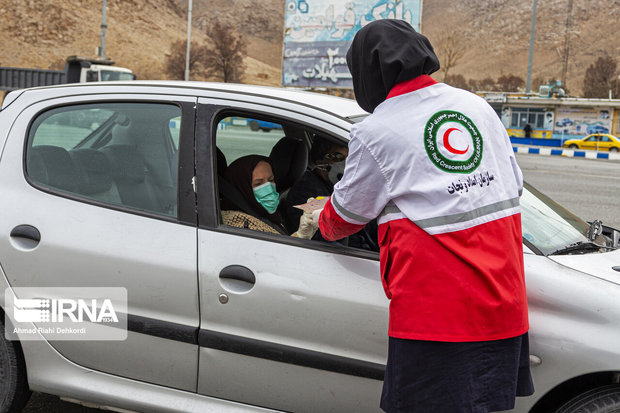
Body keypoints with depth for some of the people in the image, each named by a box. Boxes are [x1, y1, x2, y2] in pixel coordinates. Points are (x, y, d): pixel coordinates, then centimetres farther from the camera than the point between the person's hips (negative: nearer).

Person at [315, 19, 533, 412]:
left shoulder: (374, 133, -5)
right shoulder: (477, 106, 11)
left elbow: (347, 214, 9)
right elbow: (514, 183, 19)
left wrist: (319, 221, 31)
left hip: (432, 310, -6)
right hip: (504, 304, 6)